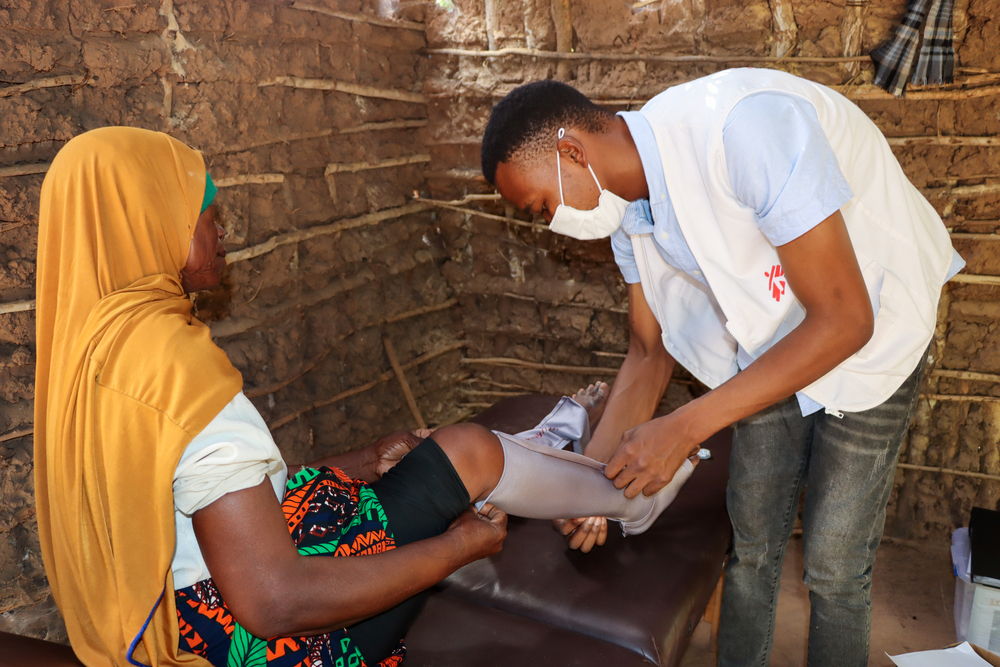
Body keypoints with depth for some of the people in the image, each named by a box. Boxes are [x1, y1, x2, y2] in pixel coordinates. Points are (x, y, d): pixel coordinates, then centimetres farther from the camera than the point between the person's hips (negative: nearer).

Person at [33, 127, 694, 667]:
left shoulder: (99, 341, 3)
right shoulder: (175, 362, -28)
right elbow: (277, 603, -30)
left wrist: (355, 465, 13)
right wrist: (460, 547, -17)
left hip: (195, 609, 9)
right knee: (465, 450, -3)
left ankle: (533, 454, 41)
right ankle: (632, 500, 22)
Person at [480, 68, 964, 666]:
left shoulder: (744, 125, -34)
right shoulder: (628, 207, -9)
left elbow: (843, 320, -31)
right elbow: (651, 353, 1)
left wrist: (686, 428, -31)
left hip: (871, 338, -6)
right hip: (771, 345, 6)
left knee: (835, 567, 1)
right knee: (752, 543, 12)